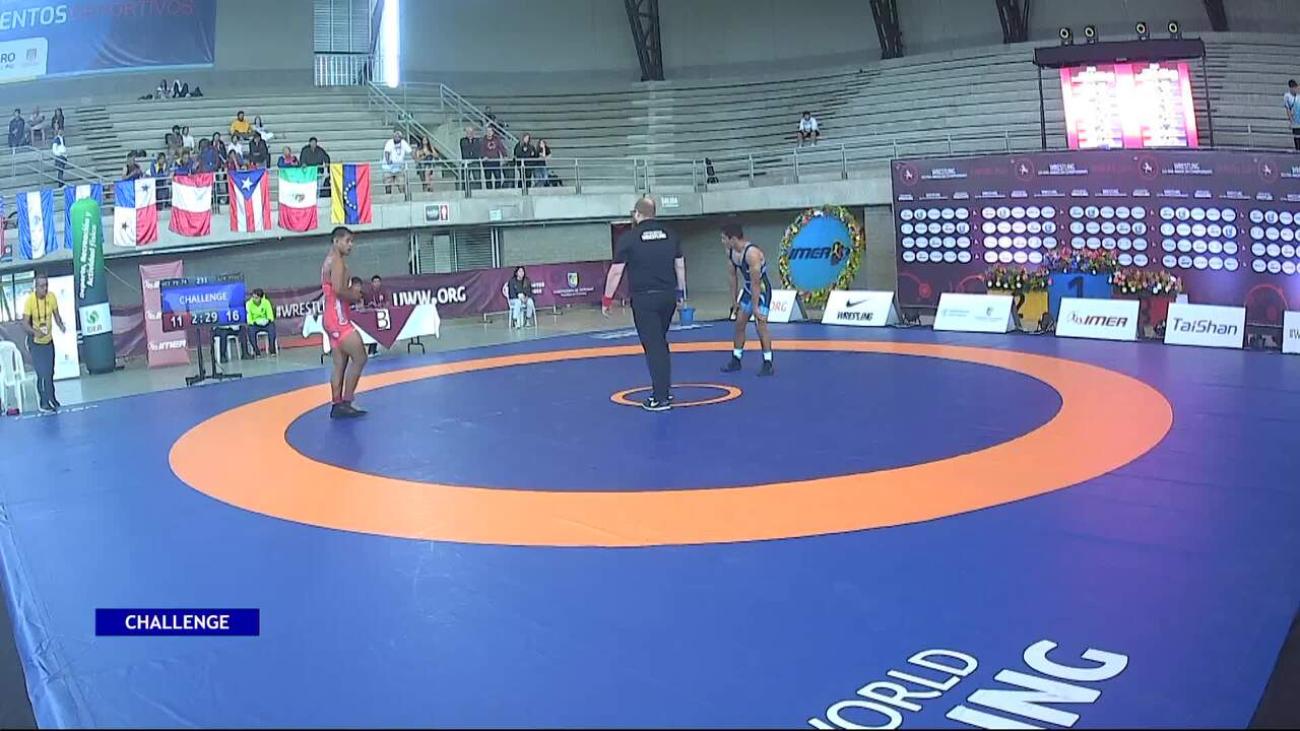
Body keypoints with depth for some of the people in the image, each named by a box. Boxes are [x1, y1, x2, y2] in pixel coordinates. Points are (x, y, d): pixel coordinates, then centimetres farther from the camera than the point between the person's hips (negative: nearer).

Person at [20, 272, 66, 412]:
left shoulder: (51, 296, -10)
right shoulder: (30, 300, -22)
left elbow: (56, 315, 3)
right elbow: (25, 323, -20)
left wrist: (61, 326, -17)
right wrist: (35, 331, -39)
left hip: (49, 340, 5)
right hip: (36, 342, -5)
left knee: (50, 372, 16)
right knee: (42, 373, -7)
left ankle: (51, 399, 33)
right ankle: (44, 403, 4)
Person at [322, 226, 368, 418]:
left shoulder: (330, 261, 20)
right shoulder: (337, 261, -12)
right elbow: (338, 290, -25)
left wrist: (353, 292, 9)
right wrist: (356, 296, -9)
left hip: (333, 318, 11)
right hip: (338, 318, -11)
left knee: (340, 364, 11)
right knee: (359, 358, -10)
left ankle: (336, 405, 12)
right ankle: (346, 402, -9)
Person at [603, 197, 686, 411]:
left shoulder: (628, 237, -7)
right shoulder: (670, 234, 6)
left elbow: (616, 271, -7)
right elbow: (680, 266, 12)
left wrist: (607, 299, 2)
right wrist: (681, 293, 22)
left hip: (644, 299, -5)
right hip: (668, 295, 5)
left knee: (653, 347, -2)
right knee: (661, 342, 21)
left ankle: (661, 398, -2)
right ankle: (664, 390, 27)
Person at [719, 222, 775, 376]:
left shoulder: (752, 253, -31)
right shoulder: (730, 252, -6)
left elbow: (755, 283, -28)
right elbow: (733, 276, 5)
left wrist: (755, 307, -25)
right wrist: (734, 301, 8)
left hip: (762, 290, -8)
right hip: (748, 289, 8)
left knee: (760, 324, -15)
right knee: (739, 324, 11)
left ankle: (768, 364, -9)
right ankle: (736, 360, 22)